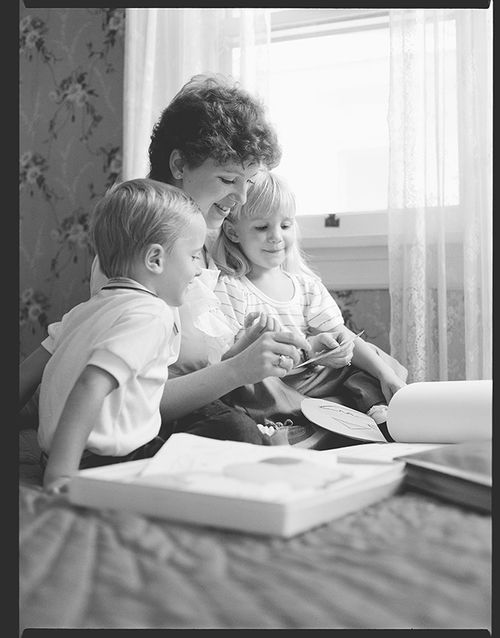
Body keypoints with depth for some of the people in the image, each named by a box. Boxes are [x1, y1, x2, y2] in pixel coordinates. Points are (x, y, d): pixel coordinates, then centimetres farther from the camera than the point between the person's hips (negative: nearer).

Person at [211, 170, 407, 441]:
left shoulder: (305, 283, 12)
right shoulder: (229, 288, -7)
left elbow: (341, 334, 10)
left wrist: (386, 373, -4)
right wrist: (305, 350, -22)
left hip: (317, 378, 6)